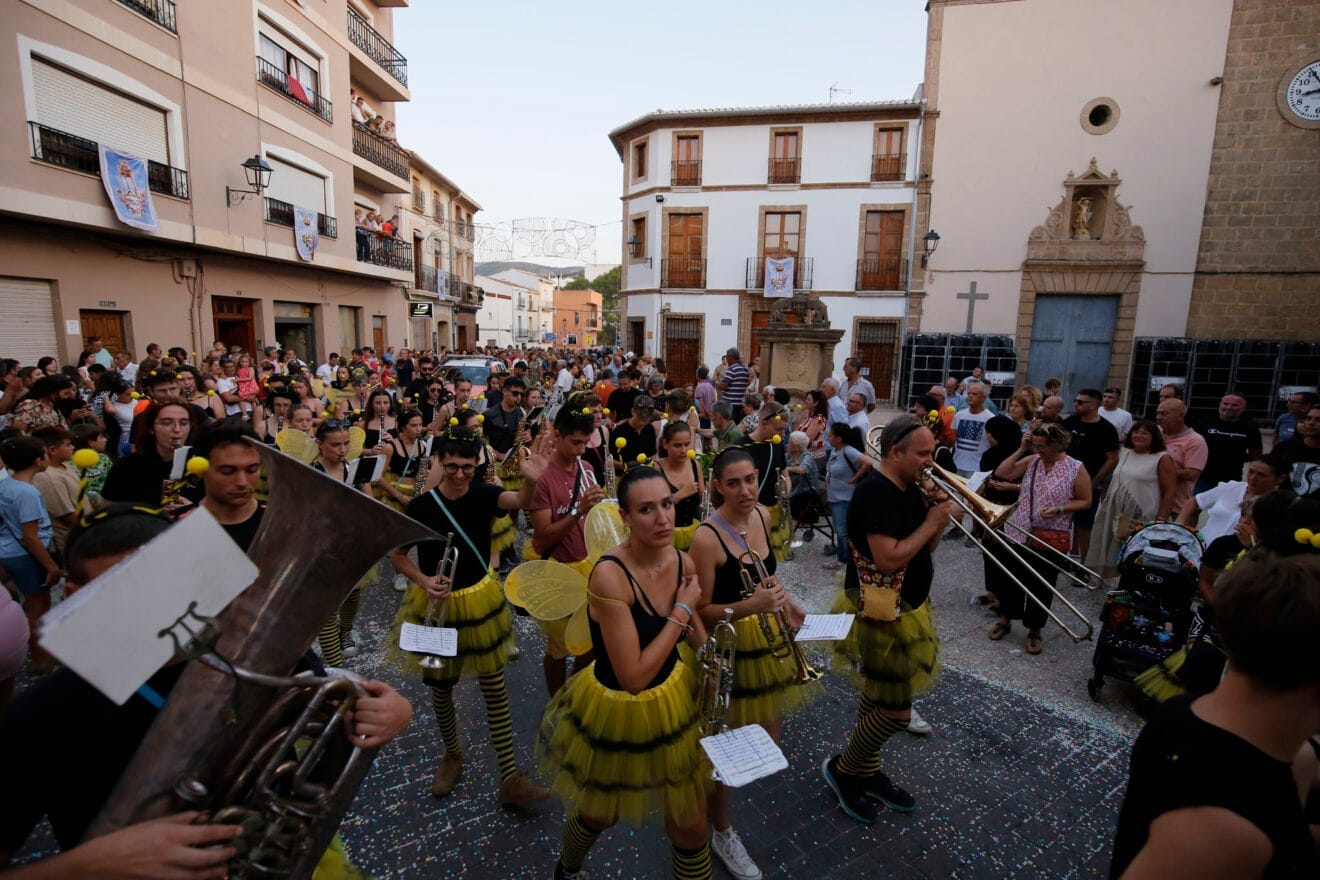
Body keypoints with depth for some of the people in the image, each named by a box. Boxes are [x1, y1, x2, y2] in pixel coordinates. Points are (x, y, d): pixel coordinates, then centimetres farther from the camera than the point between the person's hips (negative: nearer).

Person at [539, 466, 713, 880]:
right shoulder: (610, 575, -31)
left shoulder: (683, 563, -10)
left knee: (691, 827, 17)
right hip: (618, 713, -4)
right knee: (600, 814, 26)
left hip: (674, 703, 4)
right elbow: (633, 676, -30)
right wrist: (681, 611, -25)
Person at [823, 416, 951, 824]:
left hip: (906, 608, 9)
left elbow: (925, 547, 13)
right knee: (897, 712, -1)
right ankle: (842, 768, 21)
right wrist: (931, 522, -20)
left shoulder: (909, 489, 6)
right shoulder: (876, 492, -23)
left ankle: (867, 773, 37)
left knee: (877, 697, 20)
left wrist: (938, 517, -5)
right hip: (881, 616, -9)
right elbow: (889, 559, -29)